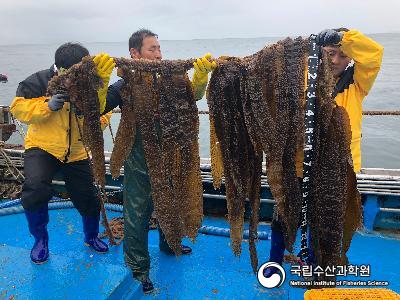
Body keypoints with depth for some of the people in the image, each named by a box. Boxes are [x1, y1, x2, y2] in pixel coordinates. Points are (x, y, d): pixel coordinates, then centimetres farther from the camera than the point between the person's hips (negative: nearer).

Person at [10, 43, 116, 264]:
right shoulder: (40, 82, -11)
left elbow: (101, 118, -9)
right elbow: (18, 108, -12)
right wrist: (47, 106, -28)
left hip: (76, 154, 2)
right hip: (42, 148, -2)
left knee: (89, 200, 7)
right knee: (36, 189, -28)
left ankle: (91, 237, 40)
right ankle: (40, 239, 2)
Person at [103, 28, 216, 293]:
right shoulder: (126, 85, -13)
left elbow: (193, 94, 4)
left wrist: (201, 73, -14)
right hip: (139, 161, -5)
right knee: (138, 214, 7)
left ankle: (169, 244, 51)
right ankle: (138, 267, 28)